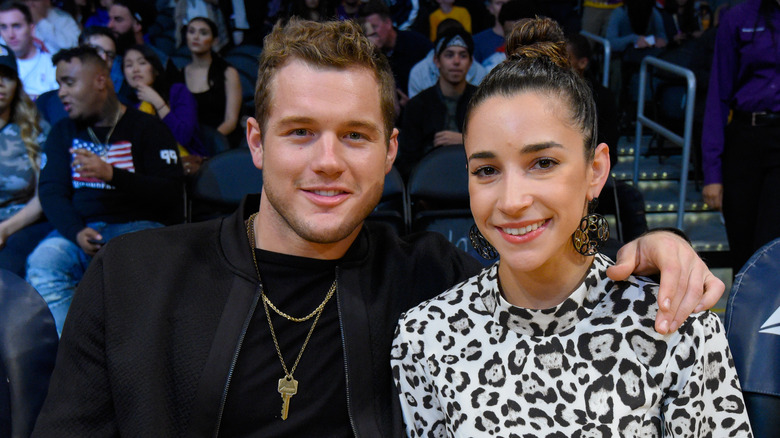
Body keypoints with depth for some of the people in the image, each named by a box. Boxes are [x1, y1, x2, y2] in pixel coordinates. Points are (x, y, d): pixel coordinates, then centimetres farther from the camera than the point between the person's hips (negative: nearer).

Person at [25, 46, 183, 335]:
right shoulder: (63, 132, 20)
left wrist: (111, 174, -18)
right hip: (81, 227, 4)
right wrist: (76, 232, -12)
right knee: (42, 262, -27)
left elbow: (170, 192, -6)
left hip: (138, 224, -3)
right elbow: (51, 191, 8)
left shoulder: (146, 127, 5)